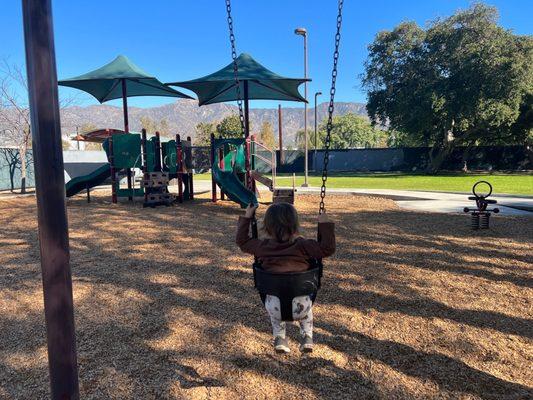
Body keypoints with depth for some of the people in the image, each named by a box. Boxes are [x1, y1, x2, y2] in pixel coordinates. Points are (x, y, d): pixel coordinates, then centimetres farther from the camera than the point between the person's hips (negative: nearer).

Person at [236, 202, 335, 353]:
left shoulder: (263, 246, -1)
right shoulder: (303, 246, -7)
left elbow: (242, 240, 15)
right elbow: (327, 249, -6)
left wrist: (246, 217, 21)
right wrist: (325, 225, -1)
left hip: (274, 307, 1)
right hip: (300, 307, -1)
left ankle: (279, 338, 30)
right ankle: (307, 338, 28)